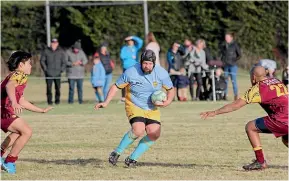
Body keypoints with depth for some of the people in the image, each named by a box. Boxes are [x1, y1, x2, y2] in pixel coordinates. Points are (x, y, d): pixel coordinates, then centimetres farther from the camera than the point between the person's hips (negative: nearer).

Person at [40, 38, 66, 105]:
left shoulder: (61, 52, 8)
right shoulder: (46, 51, 5)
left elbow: (64, 62, 12)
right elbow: (42, 61, 7)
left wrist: (62, 70, 0)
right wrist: (45, 69, -2)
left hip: (57, 74, 1)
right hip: (49, 74, -1)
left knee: (58, 87, -1)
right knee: (49, 87, -7)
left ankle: (57, 100, 9)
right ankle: (49, 101, -2)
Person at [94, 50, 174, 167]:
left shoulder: (161, 73, -9)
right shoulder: (131, 72, -16)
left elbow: (171, 90, 6)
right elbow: (116, 86, -3)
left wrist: (167, 102, -13)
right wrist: (106, 102, -10)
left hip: (152, 109, 4)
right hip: (134, 106, -4)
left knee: (154, 134, -15)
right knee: (138, 130, -28)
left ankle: (133, 158, -1)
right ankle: (117, 153, -10)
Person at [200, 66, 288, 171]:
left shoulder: (257, 88, 1)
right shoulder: (277, 81, 20)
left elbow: (236, 105, 1)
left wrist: (215, 113, 6)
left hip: (282, 120, -7)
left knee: (250, 127, 7)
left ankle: (260, 162, 5)